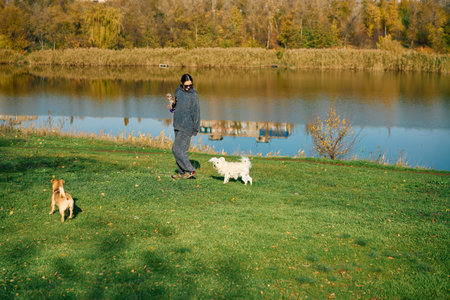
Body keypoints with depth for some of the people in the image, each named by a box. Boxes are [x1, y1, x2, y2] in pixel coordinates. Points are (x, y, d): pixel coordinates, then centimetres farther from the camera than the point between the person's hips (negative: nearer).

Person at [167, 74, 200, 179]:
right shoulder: (178, 91, 8)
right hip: (178, 126, 7)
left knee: (177, 149, -10)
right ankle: (182, 172, 21)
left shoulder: (193, 95, -10)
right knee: (181, 150, 12)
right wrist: (172, 104, -7)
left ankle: (191, 170, -2)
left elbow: (196, 113, -8)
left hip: (187, 127, -7)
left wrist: (195, 129, -9)